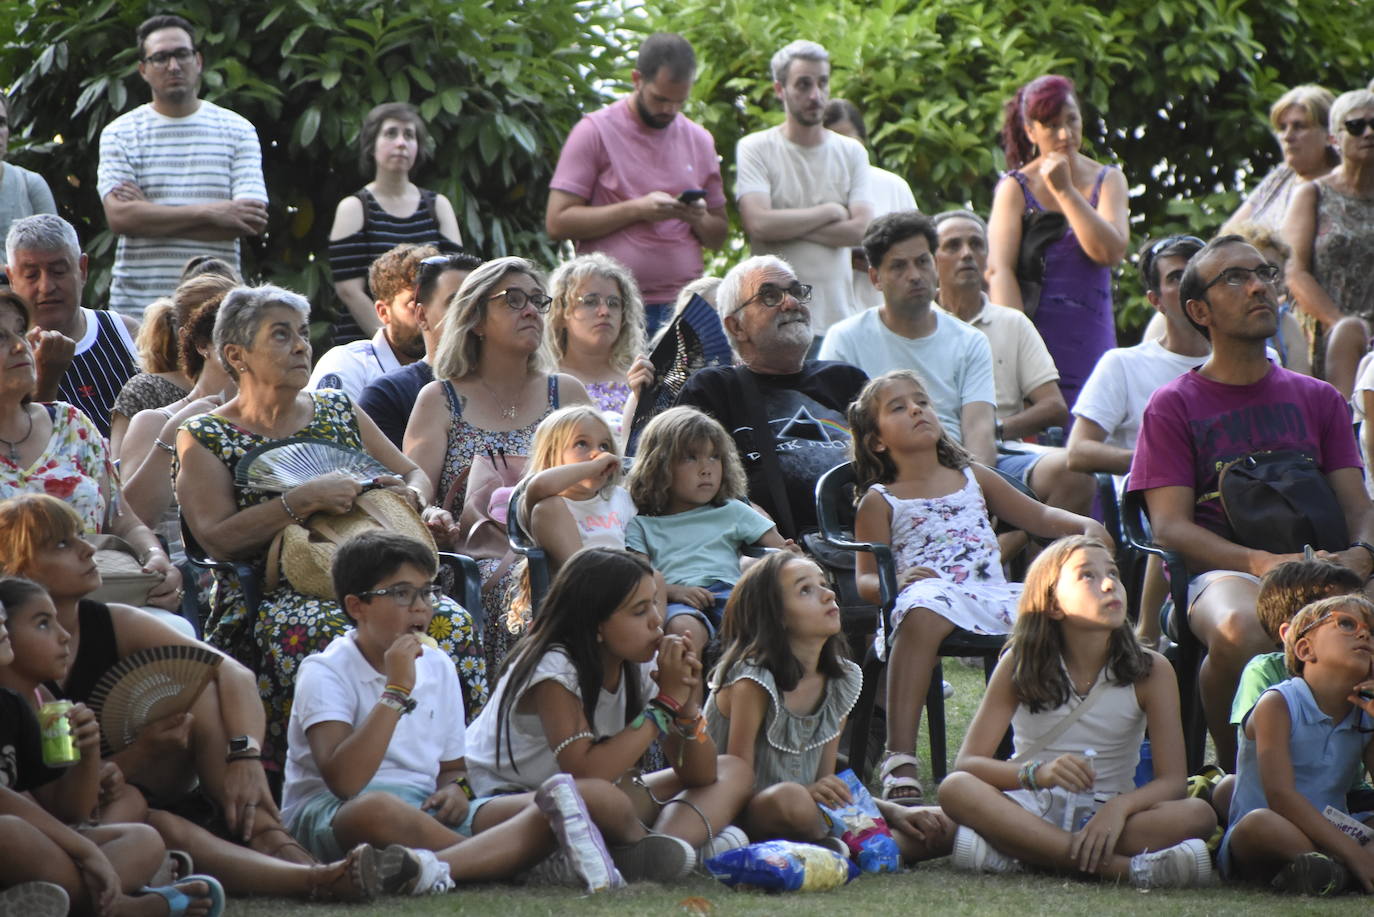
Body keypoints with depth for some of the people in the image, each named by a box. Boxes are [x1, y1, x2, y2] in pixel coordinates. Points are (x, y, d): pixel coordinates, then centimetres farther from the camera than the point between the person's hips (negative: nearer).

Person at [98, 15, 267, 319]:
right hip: (136, 306, 0)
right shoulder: (119, 134, 7)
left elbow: (253, 222, -5)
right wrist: (209, 213, -11)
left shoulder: (237, 131, 8)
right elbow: (119, 217, -8)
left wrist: (151, 215, -7)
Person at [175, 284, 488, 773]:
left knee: (451, 623, -27)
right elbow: (217, 537, -8)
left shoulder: (338, 411, 20)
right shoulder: (204, 439, 6)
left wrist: (413, 499, 2)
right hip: (265, 599, -4)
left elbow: (415, 475, 27)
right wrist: (304, 500, -18)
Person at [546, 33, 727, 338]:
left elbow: (718, 237, 20)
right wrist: (637, 210, -14)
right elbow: (557, 222, -6)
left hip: (683, 309, 4)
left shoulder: (700, 141, 15)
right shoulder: (595, 132, 1)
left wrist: (700, 219, -4)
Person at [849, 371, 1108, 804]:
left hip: (994, 597, 4)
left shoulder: (973, 478, 26)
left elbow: (1039, 517, 29)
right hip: (928, 593, -4)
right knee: (924, 610, -42)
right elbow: (865, 580, 5)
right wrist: (896, 581, -18)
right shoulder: (879, 502, 13)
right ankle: (900, 760, -47)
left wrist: (1087, 526, 9)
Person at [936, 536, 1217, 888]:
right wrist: (1038, 773, -31)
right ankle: (1126, 867, -40)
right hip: (1032, 812, -1)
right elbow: (967, 763, -10)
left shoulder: (1150, 671, -1)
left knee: (1198, 815, -28)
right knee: (956, 789, -32)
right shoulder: (1020, 665, -2)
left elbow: (1172, 779, -7)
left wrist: (1118, 807, -29)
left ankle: (1012, 852, -31)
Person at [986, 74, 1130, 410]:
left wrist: (1065, 191, -7)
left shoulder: (1108, 181, 11)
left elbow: (1111, 252, -5)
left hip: (1091, 337, 3)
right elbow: (999, 269, -9)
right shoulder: (1016, 187, 2)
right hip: (1036, 331, -3)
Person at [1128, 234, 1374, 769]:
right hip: (1221, 572, -3)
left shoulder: (1319, 400, 23)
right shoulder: (1174, 406, 11)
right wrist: (1262, 563, -18)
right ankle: (1232, 772, -15)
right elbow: (1169, 525, 0)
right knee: (1242, 630, -40)